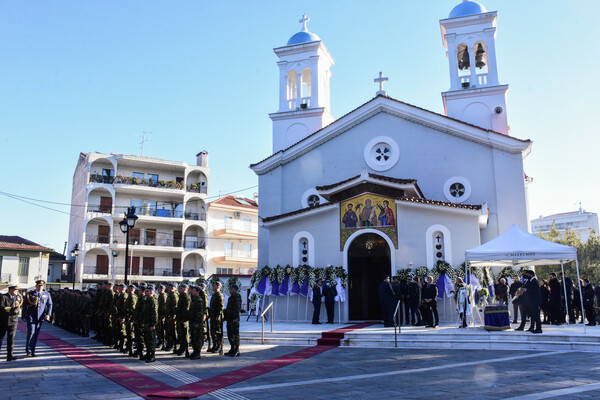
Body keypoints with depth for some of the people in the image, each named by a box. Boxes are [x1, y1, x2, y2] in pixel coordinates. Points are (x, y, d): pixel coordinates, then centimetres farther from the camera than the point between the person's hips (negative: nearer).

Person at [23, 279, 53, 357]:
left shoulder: (47, 294, 8)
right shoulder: (29, 294, 3)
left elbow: (50, 305, 8)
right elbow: (25, 305, 5)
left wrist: (48, 314, -5)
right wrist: (24, 316, 0)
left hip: (40, 317, 2)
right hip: (31, 316, -2)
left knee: (36, 334, 7)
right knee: (31, 333, -9)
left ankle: (32, 351, 17)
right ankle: (29, 351, 0)